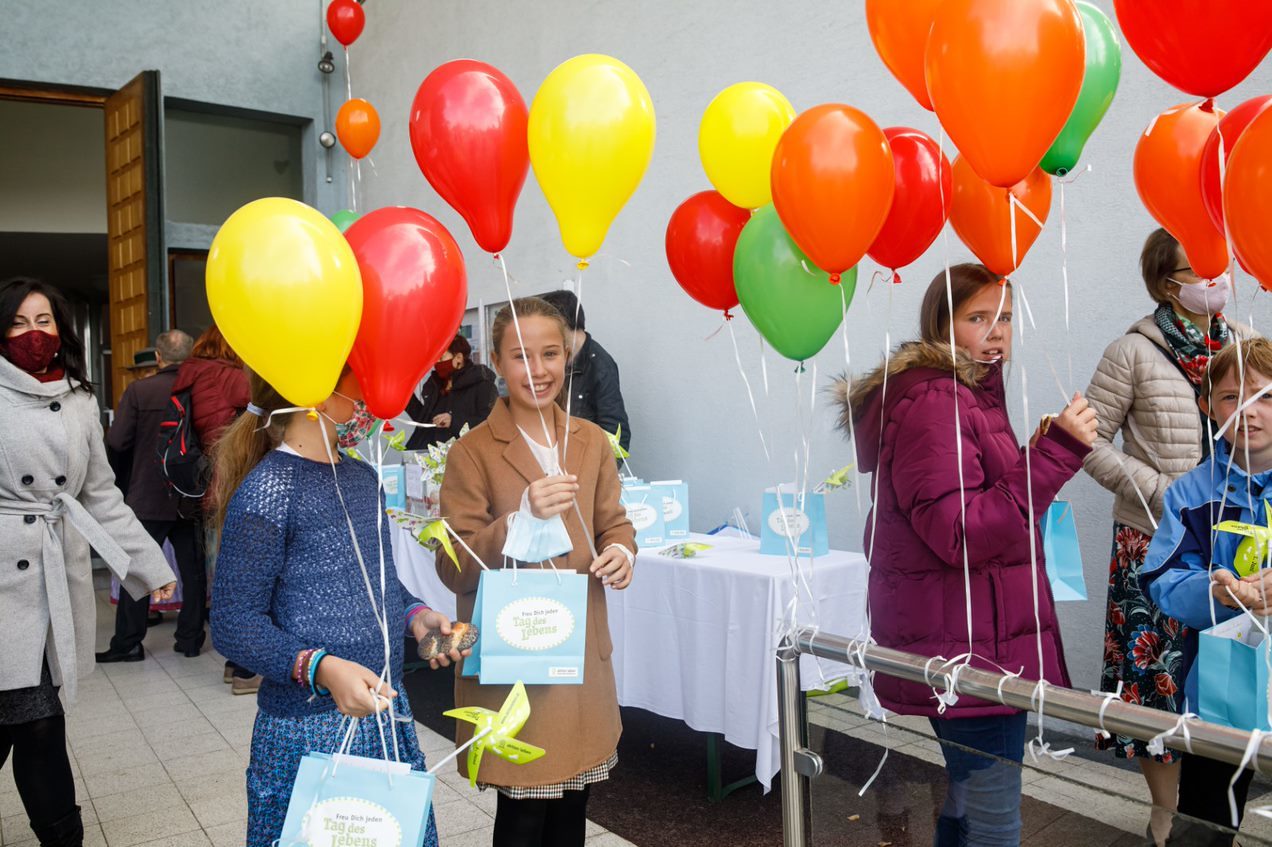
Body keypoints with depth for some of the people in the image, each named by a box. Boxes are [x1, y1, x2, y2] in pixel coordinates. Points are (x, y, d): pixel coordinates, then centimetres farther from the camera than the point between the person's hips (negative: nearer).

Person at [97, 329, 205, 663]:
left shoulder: (138, 391, -10)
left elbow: (117, 441, -11)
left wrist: (145, 444, 9)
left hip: (148, 497, -2)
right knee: (192, 569, 11)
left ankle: (127, 643, 12)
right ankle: (190, 638, 16)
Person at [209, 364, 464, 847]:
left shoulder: (363, 480, 8)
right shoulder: (267, 491, -14)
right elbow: (233, 625, -15)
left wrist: (414, 615, 1)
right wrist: (321, 669, -28)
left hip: (388, 717, 7)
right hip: (309, 733, -7)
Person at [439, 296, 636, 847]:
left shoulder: (591, 441, 6)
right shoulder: (473, 452, -10)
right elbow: (454, 569, -13)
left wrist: (621, 553, -9)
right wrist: (523, 518, -28)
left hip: (583, 652, 5)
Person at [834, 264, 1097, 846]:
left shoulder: (968, 395, 17)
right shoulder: (931, 403, -16)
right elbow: (963, 535, -23)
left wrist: (1040, 454, 6)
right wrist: (1055, 454, -25)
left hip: (979, 642, 11)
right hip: (969, 648, -11)